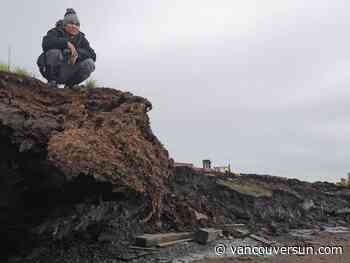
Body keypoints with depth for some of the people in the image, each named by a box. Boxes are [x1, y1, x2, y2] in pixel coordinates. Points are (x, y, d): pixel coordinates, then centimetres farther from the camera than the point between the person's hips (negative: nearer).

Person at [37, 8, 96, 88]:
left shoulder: (81, 39, 5)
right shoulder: (56, 32, -4)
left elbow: (93, 56, -8)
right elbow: (46, 43, -27)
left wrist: (77, 53, -24)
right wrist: (66, 43, -33)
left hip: (67, 73, 3)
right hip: (53, 70, -3)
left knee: (90, 63, -18)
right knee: (54, 51, -31)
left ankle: (69, 84, 0)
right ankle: (52, 81, -12)